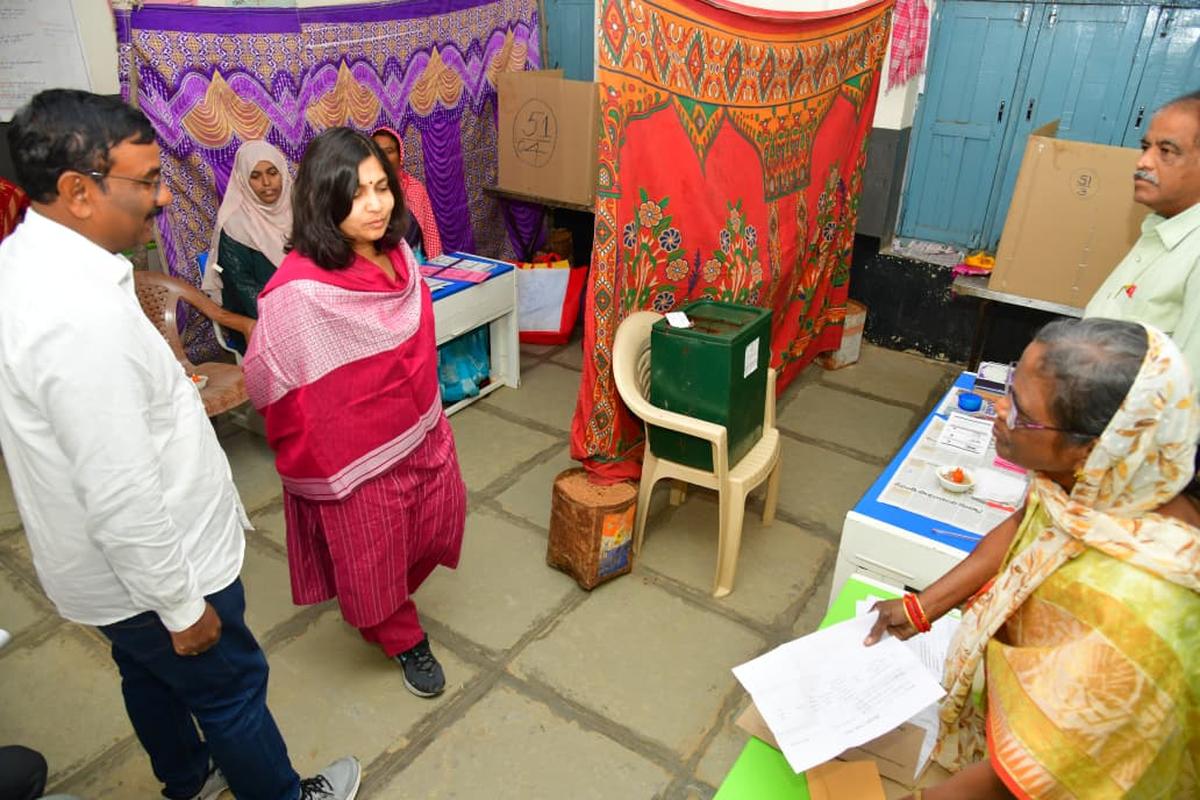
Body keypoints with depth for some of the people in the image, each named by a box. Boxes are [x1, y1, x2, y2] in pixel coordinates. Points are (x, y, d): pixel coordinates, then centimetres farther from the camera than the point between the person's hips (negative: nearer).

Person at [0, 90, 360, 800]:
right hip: (147, 570, -9)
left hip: (102, 564, 9)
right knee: (231, 688, 15)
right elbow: (122, 497, -31)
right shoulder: (83, 314, -35)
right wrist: (182, 608, -20)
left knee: (150, 676, 29)